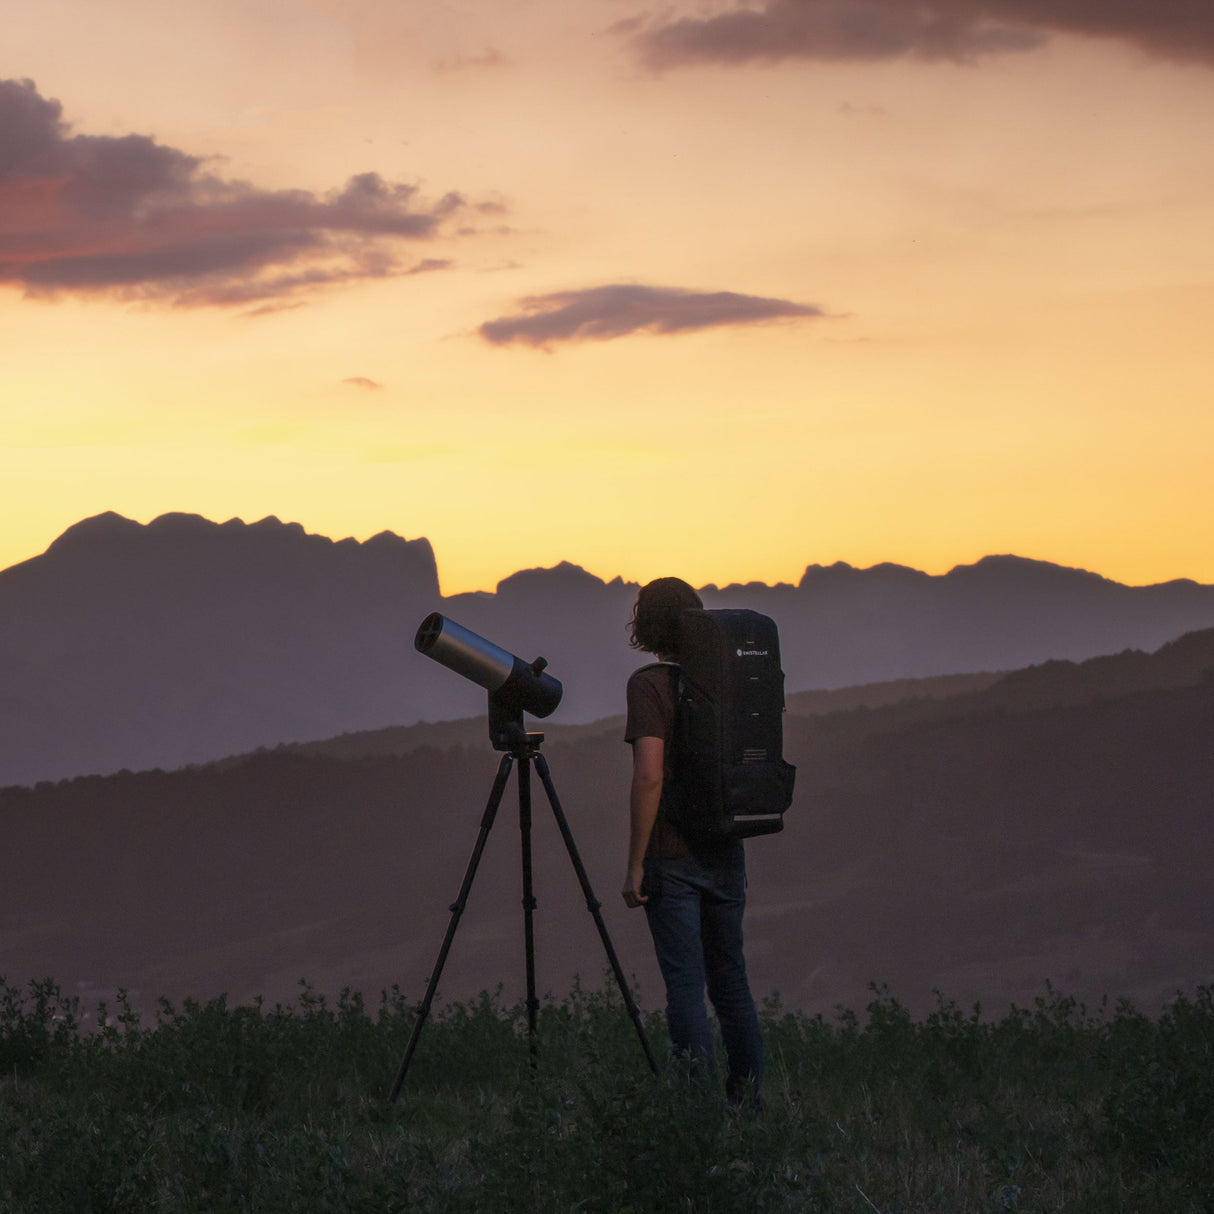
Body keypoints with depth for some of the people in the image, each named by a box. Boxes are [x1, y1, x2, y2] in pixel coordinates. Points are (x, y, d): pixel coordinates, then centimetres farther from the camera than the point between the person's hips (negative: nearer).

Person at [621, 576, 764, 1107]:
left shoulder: (649, 685, -12)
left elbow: (649, 776, -19)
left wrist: (635, 863, -16)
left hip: (672, 856, -6)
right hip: (726, 852, 6)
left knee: (685, 981, -3)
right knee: (729, 975, 16)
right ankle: (748, 1091, 18)